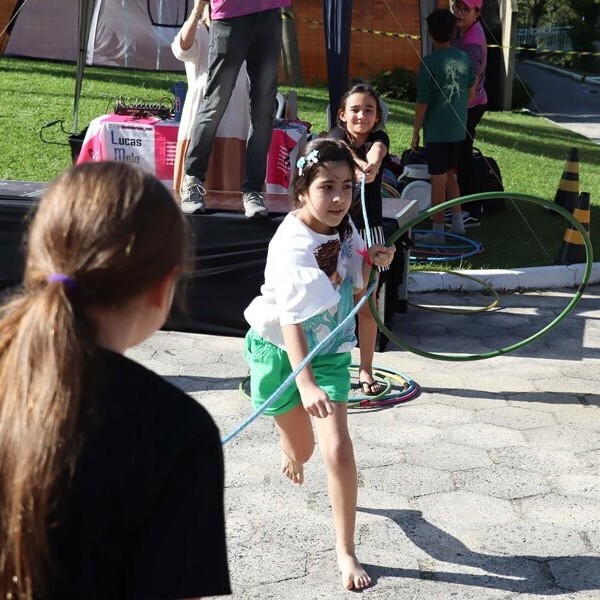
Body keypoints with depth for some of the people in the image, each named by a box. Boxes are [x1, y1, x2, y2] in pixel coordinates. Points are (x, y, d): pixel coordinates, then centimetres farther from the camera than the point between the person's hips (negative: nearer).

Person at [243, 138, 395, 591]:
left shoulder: (344, 228, -10)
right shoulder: (292, 245, -29)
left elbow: (355, 285, 8)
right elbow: (290, 320, -36)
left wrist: (374, 261, -14)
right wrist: (305, 384, -46)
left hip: (329, 349, 3)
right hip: (279, 349, -3)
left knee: (338, 451, -10)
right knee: (301, 450, 16)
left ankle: (346, 551, 4)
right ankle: (290, 449, 58)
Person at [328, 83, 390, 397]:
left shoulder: (378, 139, -1)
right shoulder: (336, 136, -5)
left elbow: (375, 155, -26)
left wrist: (371, 166, -50)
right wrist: (359, 167, -51)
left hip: (367, 230, 1)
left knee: (366, 304, 6)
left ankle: (365, 370, 16)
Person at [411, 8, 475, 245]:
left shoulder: (429, 62, -16)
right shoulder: (464, 58, 2)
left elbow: (422, 103, -15)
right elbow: (471, 91, 15)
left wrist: (416, 133, -6)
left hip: (436, 131, -6)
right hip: (458, 129, 6)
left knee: (438, 180, 0)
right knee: (450, 175, 20)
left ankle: (437, 232, 6)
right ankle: (458, 223, 25)